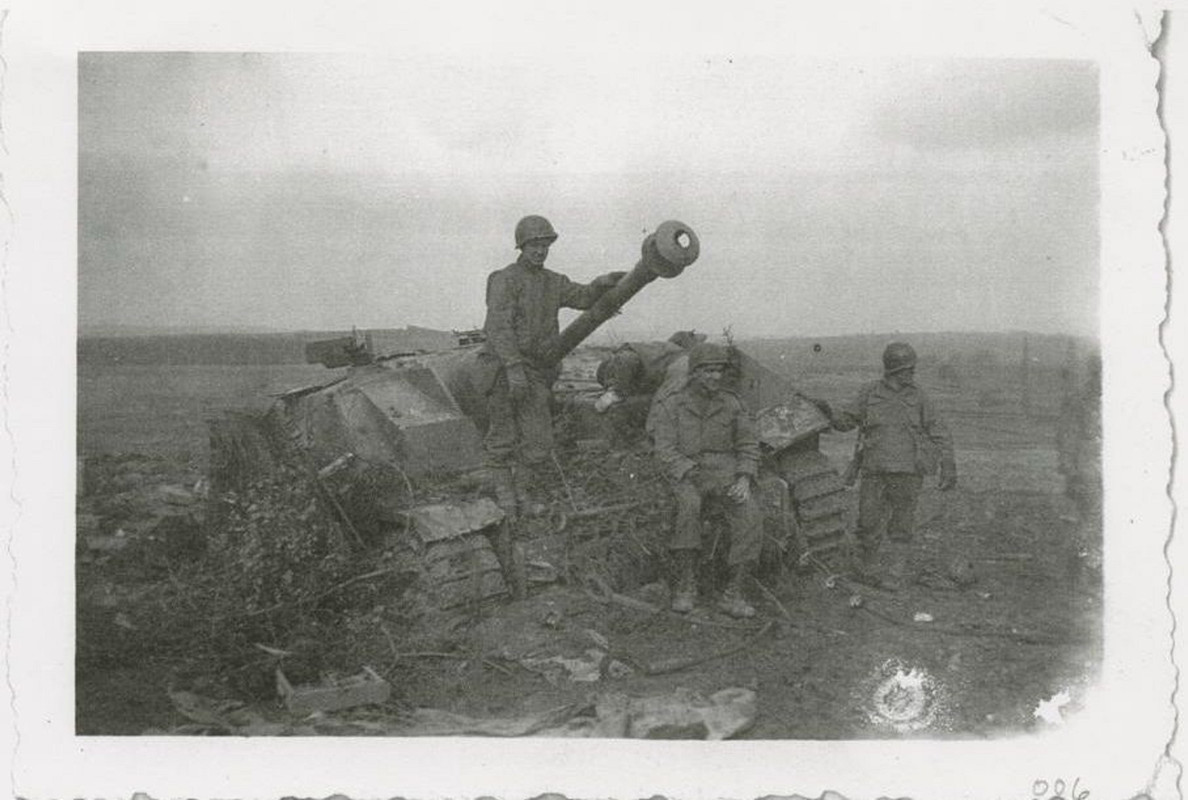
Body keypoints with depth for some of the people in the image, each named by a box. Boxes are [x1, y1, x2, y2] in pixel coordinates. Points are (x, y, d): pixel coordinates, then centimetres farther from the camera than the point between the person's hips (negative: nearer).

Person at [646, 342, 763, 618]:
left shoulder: (732, 404, 10)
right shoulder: (670, 406, 1)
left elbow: (748, 445, 11)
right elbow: (667, 452, -6)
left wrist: (744, 479, -7)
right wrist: (694, 478, -20)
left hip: (727, 472, 2)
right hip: (686, 474, -2)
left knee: (750, 514, -27)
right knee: (688, 505, -37)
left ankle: (734, 594, -24)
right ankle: (685, 587, -27)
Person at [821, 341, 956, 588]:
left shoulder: (917, 397, 3)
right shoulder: (870, 393, 4)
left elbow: (940, 435, 5)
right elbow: (847, 421, 10)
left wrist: (948, 468, -2)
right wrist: (829, 414, -10)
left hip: (908, 472, -1)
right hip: (874, 470, 1)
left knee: (901, 526, 4)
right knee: (869, 523, 3)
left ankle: (901, 571, 20)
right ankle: (864, 568, 23)